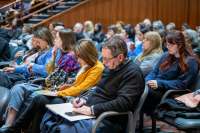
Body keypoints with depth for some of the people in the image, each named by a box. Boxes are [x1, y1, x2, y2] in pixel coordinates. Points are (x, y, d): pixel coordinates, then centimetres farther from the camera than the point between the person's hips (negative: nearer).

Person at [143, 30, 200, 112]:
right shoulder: (166, 55, 19)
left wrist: (160, 84, -19)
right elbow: (154, 71, 19)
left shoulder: (190, 61, -4)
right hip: (156, 87, 7)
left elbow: (182, 84, -11)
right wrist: (147, 81, -4)